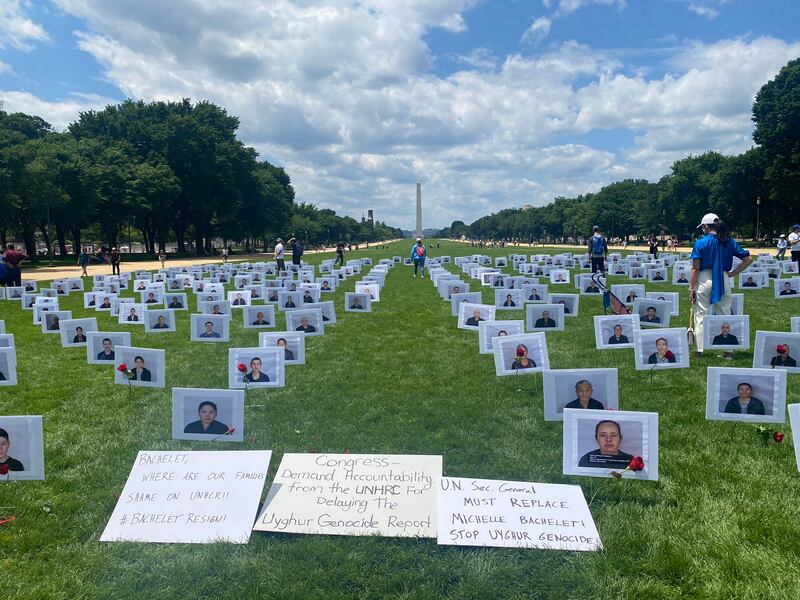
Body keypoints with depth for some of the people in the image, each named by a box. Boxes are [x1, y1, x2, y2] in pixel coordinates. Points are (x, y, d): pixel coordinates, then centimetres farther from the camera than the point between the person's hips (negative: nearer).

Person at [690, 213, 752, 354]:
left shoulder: (700, 242, -6)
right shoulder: (730, 242, 6)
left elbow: (695, 268, -9)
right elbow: (748, 259, 3)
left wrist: (691, 288, -5)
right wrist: (732, 274, 6)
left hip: (704, 280, -3)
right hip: (724, 281, 4)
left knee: (700, 316, 3)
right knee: (725, 315, 12)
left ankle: (699, 351, 2)